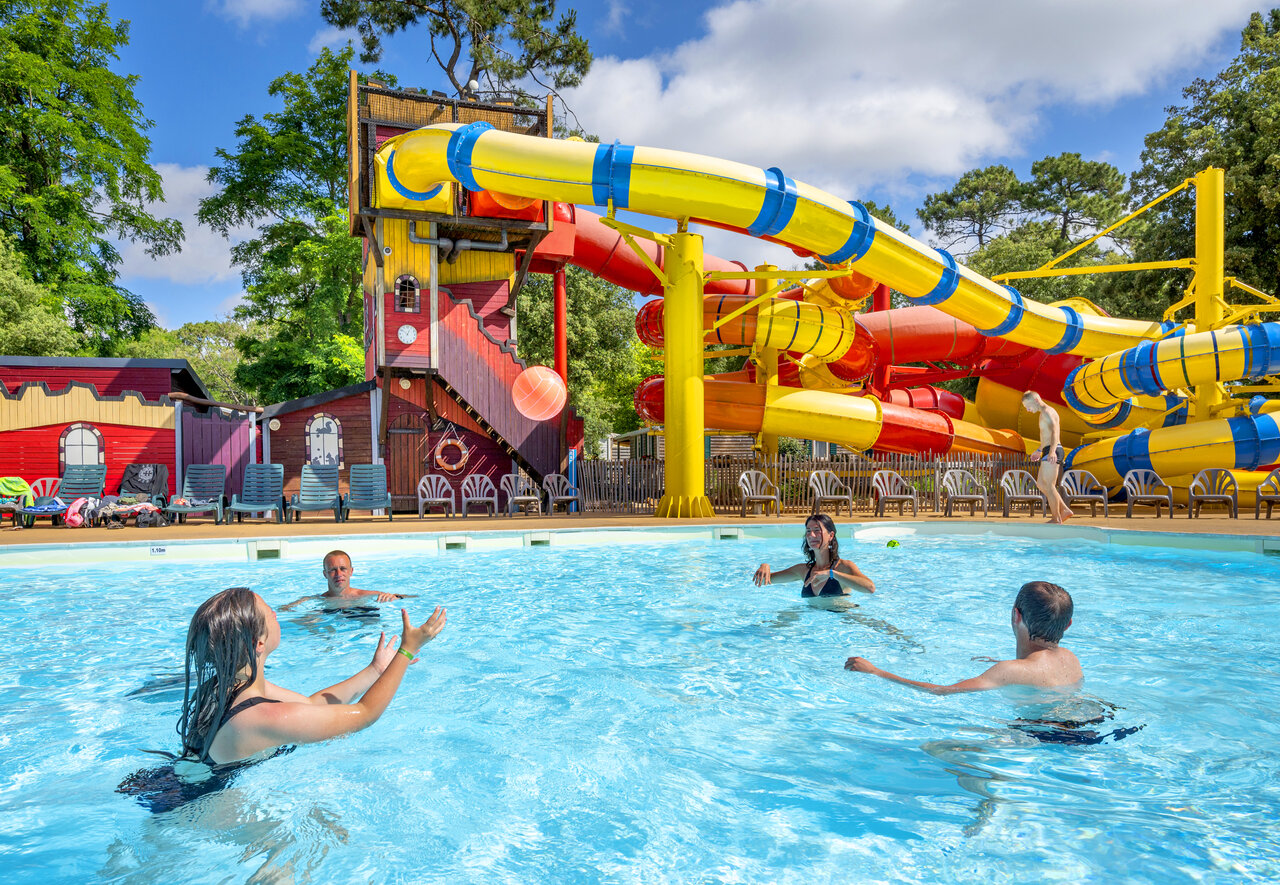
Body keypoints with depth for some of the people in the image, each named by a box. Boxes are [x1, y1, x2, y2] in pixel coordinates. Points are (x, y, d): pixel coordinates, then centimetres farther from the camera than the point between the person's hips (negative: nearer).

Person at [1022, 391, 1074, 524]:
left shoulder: (1046, 412, -12)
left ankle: (1056, 519, -1)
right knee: (1041, 483, 14)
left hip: (1052, 453, -11)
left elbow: (1055, 431, -28)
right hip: (1049, 452, 11)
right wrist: (1039, 450, 45)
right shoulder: (1045, 412, 21)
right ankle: (1064, 510, 14)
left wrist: (1052, 451, -41)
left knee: (1049, 485, -6)